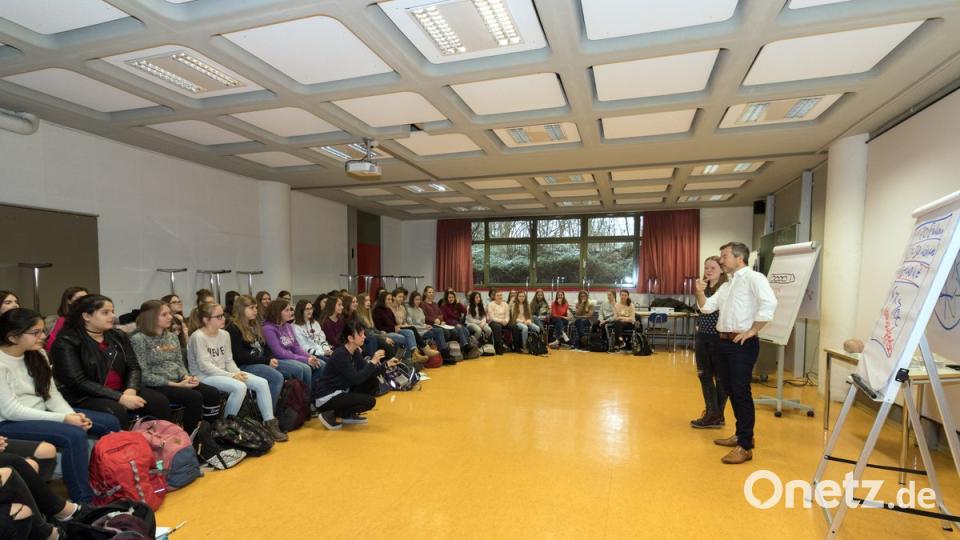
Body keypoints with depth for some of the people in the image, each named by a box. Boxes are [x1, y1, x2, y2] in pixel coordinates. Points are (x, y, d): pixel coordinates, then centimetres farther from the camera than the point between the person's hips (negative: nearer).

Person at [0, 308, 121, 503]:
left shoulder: (38, 354, 6)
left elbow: (51, 393, 6)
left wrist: (72, 415, -13)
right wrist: (63, 419, -23)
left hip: (41, 414, 8)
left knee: (110, 423, -5)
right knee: (74, 435, -31)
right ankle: (83, 501, -19)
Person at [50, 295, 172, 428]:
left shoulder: (118, 336, 10)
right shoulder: (67, 342, -8)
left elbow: (134, 367, 7)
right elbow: (78, 382, -16)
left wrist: (130, 390, -15)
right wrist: (119, 398, -22)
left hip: (121, 390, 5)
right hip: (85, 396, -5)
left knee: (160, 401, -18)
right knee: (116, 411, -35)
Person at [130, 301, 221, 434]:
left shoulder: (172, 337, 13)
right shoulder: (138, 339, -9)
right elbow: (144, 375, -15)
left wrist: (187, 377, -7)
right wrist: (175, 385, -18)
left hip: (177, 381, 7)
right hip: (155, 386, -7)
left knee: (213, 393, -15)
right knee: (195, 397, -28)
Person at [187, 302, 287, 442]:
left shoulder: (224, 334, 7)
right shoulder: (198, 336, -14)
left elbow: (229, 360, 10)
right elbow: (205, 366, -19)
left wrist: (237, 372, -11)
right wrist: (231, 375, -22)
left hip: (224, 373, 7)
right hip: (204, 376, -7)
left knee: (262, 383, -10)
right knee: (240, 387, -33)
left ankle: (269, 423, -5)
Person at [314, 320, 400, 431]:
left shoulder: (355, 352, 2)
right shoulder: (340, 355, -24)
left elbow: (367, 374, 5)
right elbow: (356, 379, -28)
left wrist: (386, 364, -6)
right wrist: (373, 362, -24)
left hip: (342, 391, 9)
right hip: (327, 398, -9)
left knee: (373, 382, -1)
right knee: (369, 401, -18)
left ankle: (349, 415, 8)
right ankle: (331, 415, -6)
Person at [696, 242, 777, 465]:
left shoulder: (753, 278, -9)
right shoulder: (727, 285, 18)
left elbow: (769, 303, -23)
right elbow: (707, 307, 17)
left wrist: (752, 331, -20)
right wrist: (700, 292, -2)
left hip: (742, 344, -9)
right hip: (724, 342, 9)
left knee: (741, 392, -6)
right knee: (730, 390, 15)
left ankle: (745, 446, 3)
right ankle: (741, 434, 30)